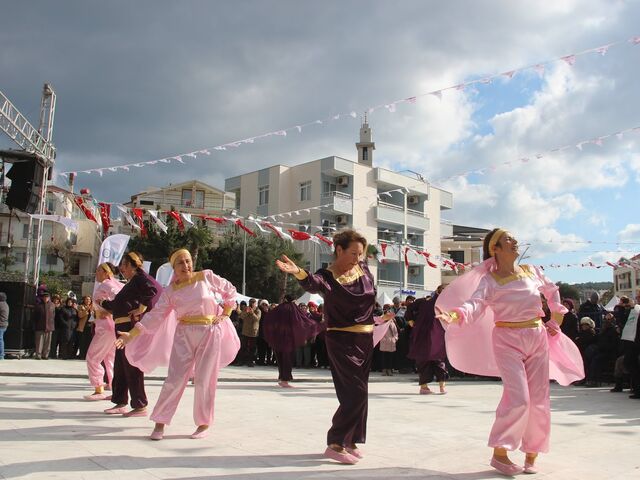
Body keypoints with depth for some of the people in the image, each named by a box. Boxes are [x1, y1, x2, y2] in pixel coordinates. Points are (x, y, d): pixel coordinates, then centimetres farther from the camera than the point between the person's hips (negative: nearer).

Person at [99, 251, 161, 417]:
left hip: (132, 327, -10)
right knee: (119, 367, 15)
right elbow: (119, 305, 31)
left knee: (132, 367, -5)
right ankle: (120, 403, 26)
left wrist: (142, 308, -24)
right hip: (122, 328, 10)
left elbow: (154, 289, -30)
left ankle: (140, 407, 2)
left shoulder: (140, 278, -9)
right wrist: (104, 303, 40)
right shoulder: (130, 283, 20)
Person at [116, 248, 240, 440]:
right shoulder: (170, 291, 0)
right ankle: (160, 422, 9)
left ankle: (204, 424, 18)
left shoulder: (206, 277, -4)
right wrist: (132, 334, -13)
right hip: (184, 335, 1)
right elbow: (155, 315, -5)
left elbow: (230, 290, 8)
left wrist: (225, 313, 3)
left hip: (210, 333, -1)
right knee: (175, 379, -3)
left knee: (204, 380, 3)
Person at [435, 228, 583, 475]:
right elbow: (475, 303, -27)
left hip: (538, 338, 5)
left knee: (539, 400, 6)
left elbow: (552, 291, 24)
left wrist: (555, 319, 19)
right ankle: (499, 453, -1)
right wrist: (453, 315, -46)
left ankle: (531, 456, 20)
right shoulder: (490, 280, -9)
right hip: (508, 341, -5)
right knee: (518, 398, -16)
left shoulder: (531, 271, 5)